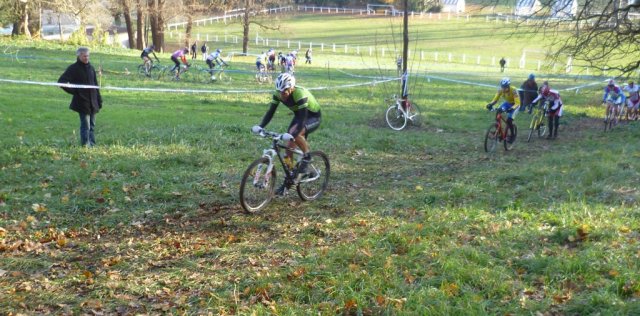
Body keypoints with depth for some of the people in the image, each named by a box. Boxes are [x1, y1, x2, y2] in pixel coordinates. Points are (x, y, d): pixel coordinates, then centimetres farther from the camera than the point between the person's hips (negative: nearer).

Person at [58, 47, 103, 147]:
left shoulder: (91, 68, 12)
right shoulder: (73, 68, -5)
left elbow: (96, 85, 17)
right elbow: (61, 81, -8)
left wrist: (99, 100, 13)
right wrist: (73, 91, -8)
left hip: (93, 102, 6)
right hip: (82, 101, -6)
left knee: (92, 125, 10)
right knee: (85, 125, -8)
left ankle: (92, 145, 16)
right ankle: (86, 145, -4)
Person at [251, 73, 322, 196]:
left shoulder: (300, 94, -36)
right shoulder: (278, 94, -17)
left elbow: (302, 118, -41)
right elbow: (270, 111, -17)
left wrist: (292, 134, -55)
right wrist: (260, 126, -33)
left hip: (313, 117, -7)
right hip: (299, 115, 7)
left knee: (295, 133, -35)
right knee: (289, 147, -2)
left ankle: (307, 157, -9)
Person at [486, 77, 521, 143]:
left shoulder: (513, 91, -35)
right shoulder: (501, 90, -22)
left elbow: (517, 103, -38)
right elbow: (495, 99, -18)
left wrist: (511, 108, -56)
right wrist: (490, 104, -38)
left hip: (514, 104, -5)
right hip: (507, 103, 5)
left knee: (509, 120, -20)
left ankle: (513, 136, 3)